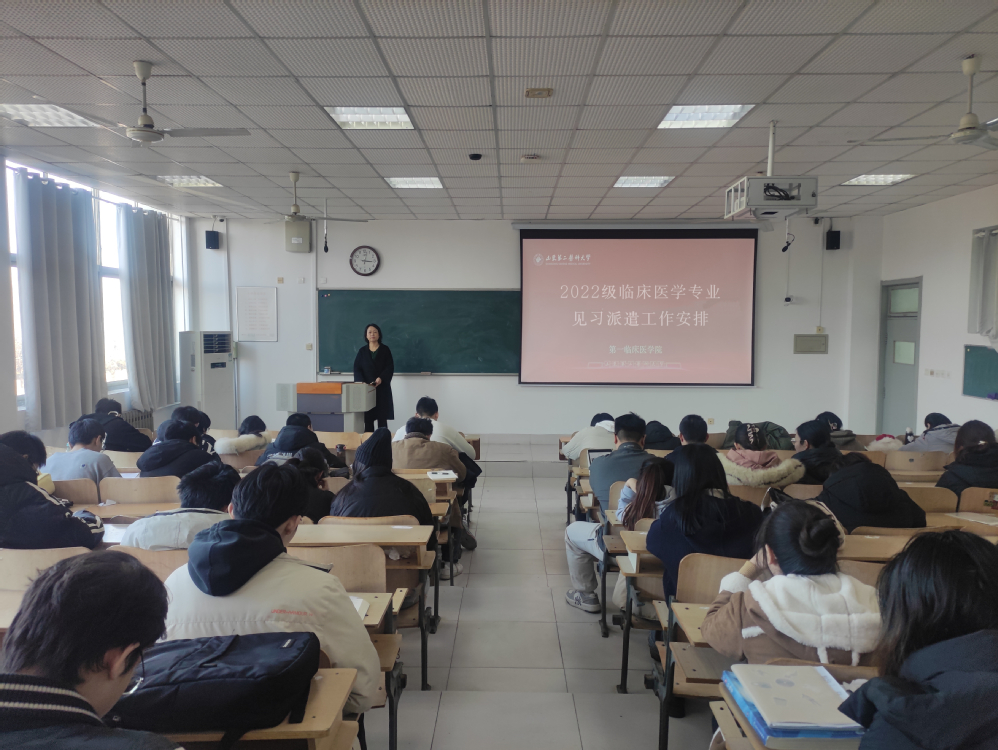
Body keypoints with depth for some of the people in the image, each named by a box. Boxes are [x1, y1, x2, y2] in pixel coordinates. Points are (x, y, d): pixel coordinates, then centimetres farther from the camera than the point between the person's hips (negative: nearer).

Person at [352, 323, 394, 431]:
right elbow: (357, 368, 5)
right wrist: (361, 381, -13)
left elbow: (390, 368, -1)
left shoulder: (385, 350, 5)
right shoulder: (362, 351, 10)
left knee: (382, 418, -4)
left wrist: (381, 378, -18)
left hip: (382, 388, -1)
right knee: (367, 418, -3)